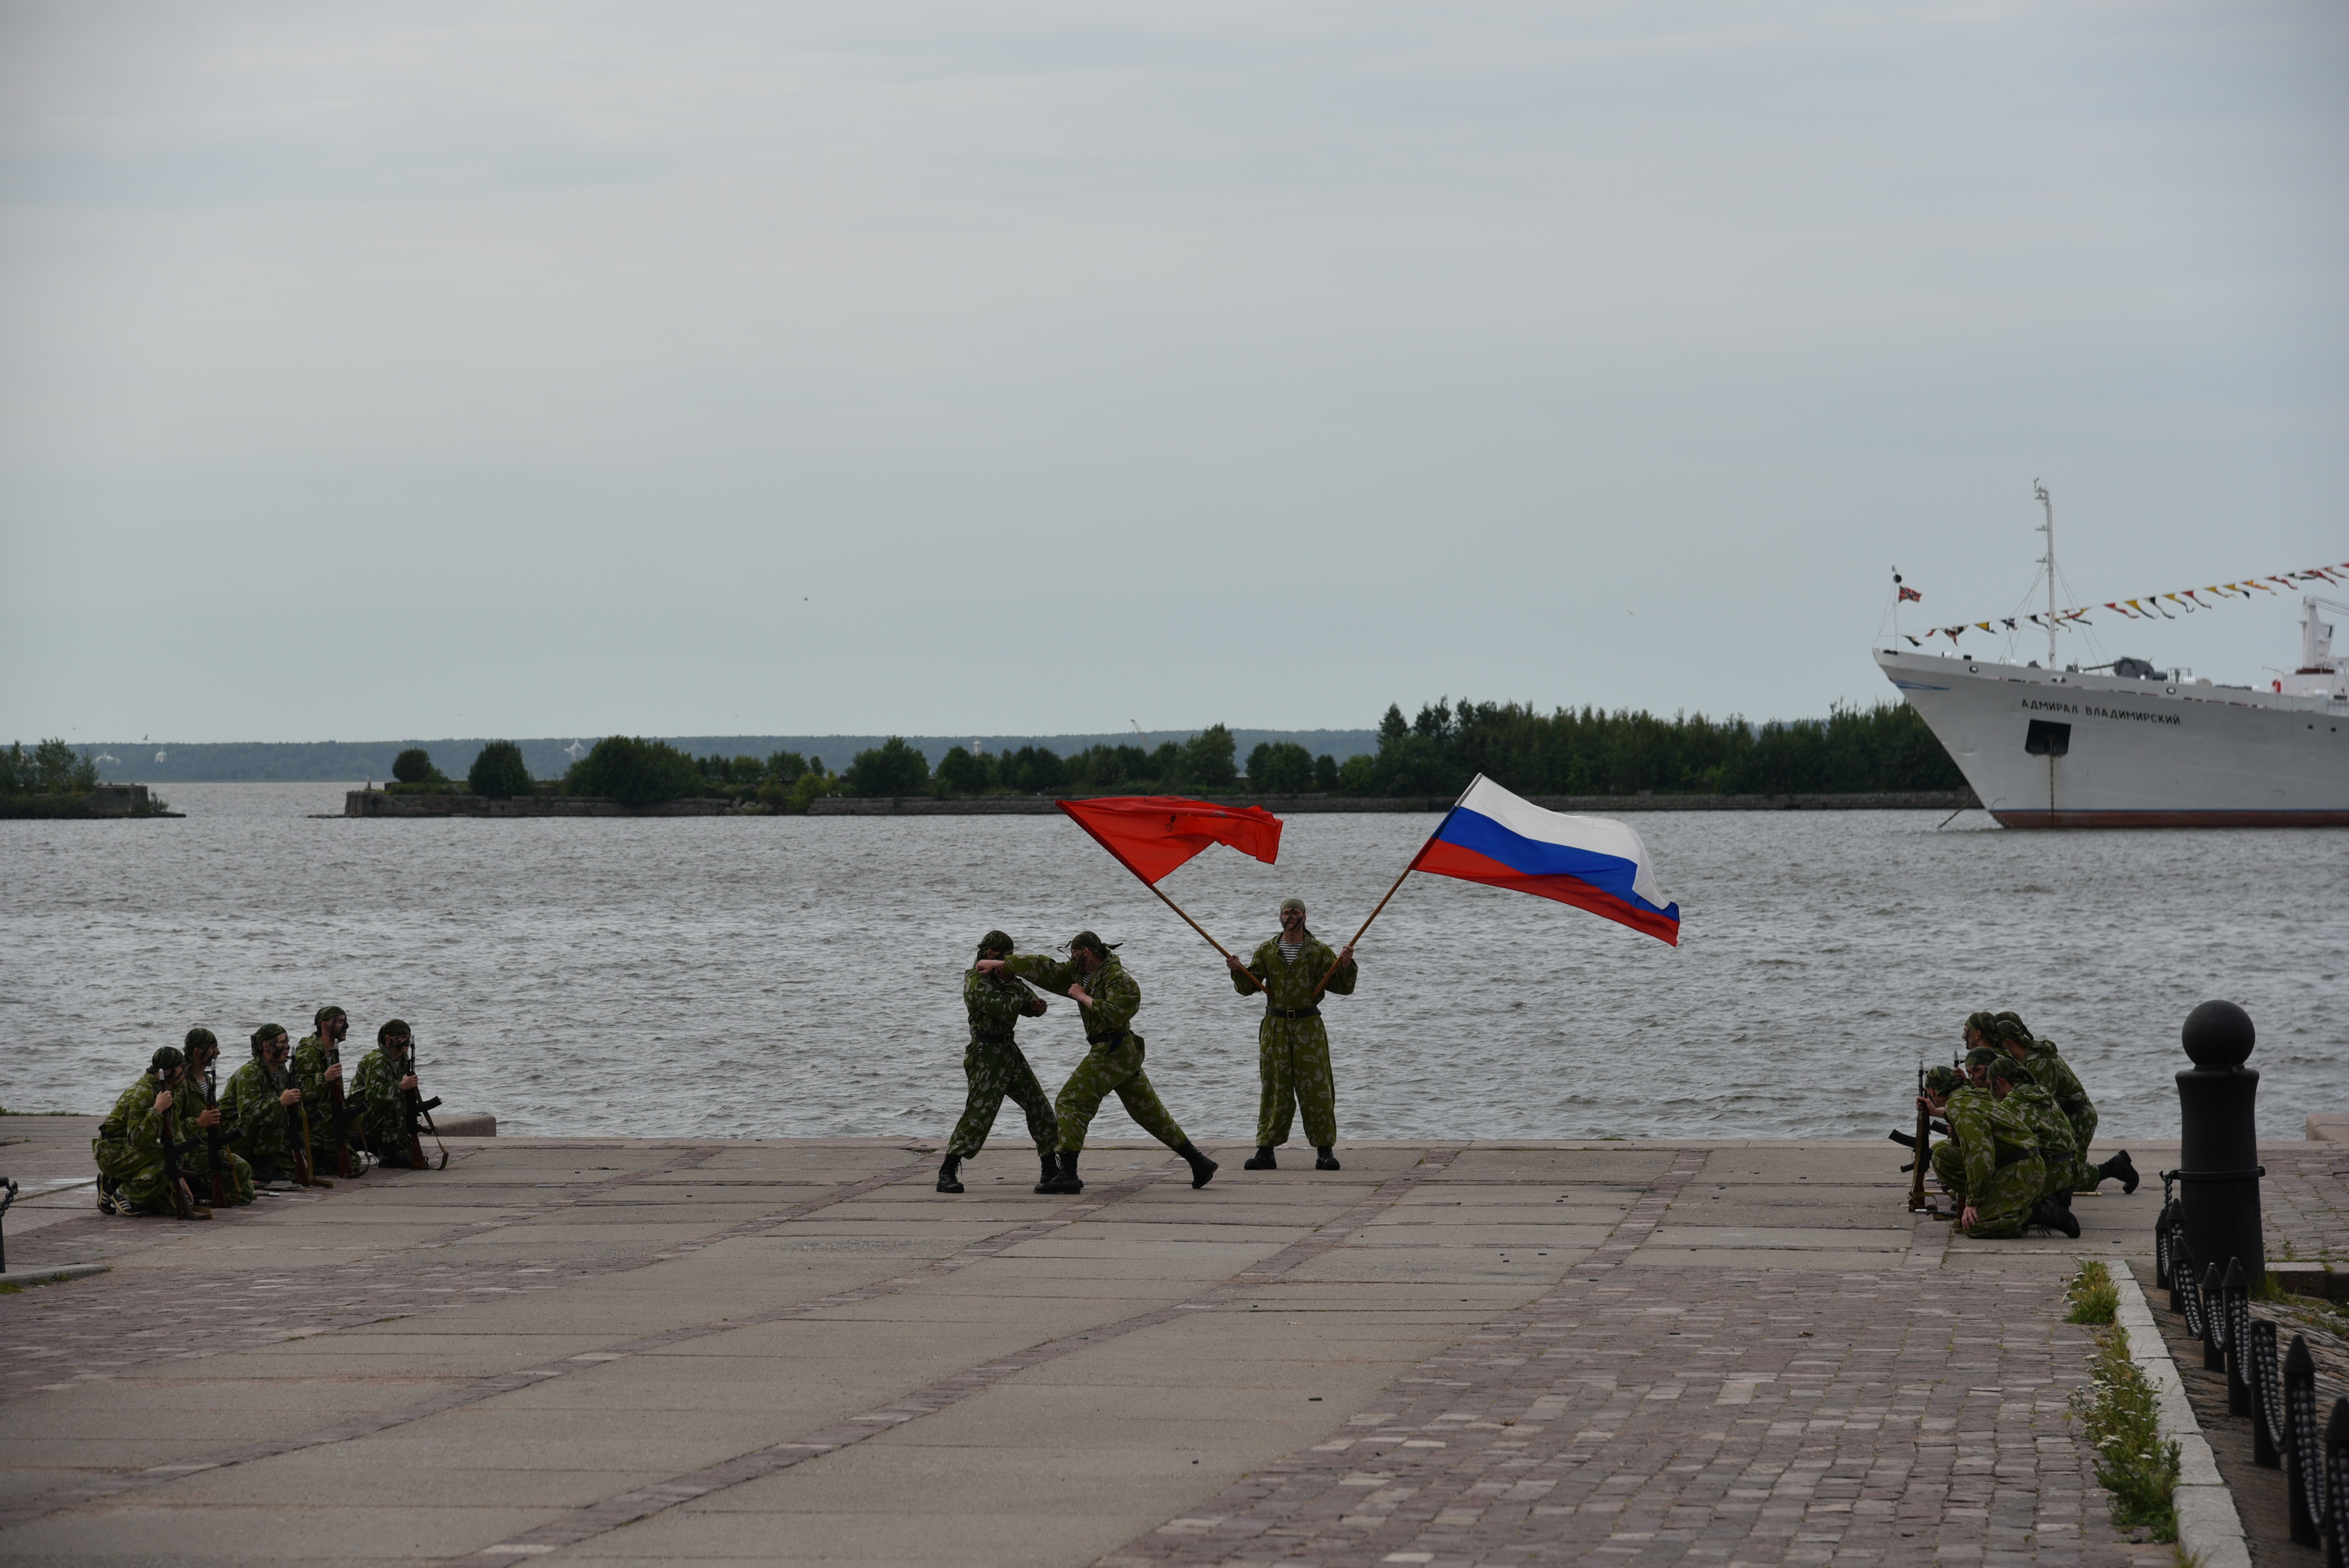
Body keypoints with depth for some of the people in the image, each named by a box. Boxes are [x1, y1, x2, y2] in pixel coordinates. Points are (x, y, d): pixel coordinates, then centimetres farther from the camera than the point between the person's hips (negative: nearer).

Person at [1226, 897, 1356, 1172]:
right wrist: (1238, 970, -12)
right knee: (1275, 1089, 2)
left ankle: (1325, 1151, -1)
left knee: (1316, 1089, -4)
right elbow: (1248, 988, 8)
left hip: (1308, 1026, -1)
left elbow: (1343, 988, 2)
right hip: (1275, 1026, 2)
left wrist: (1346, 965, -17)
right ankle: (1266, 1151, 5)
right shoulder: (1267, 950, 9)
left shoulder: (1319, 951, 4)